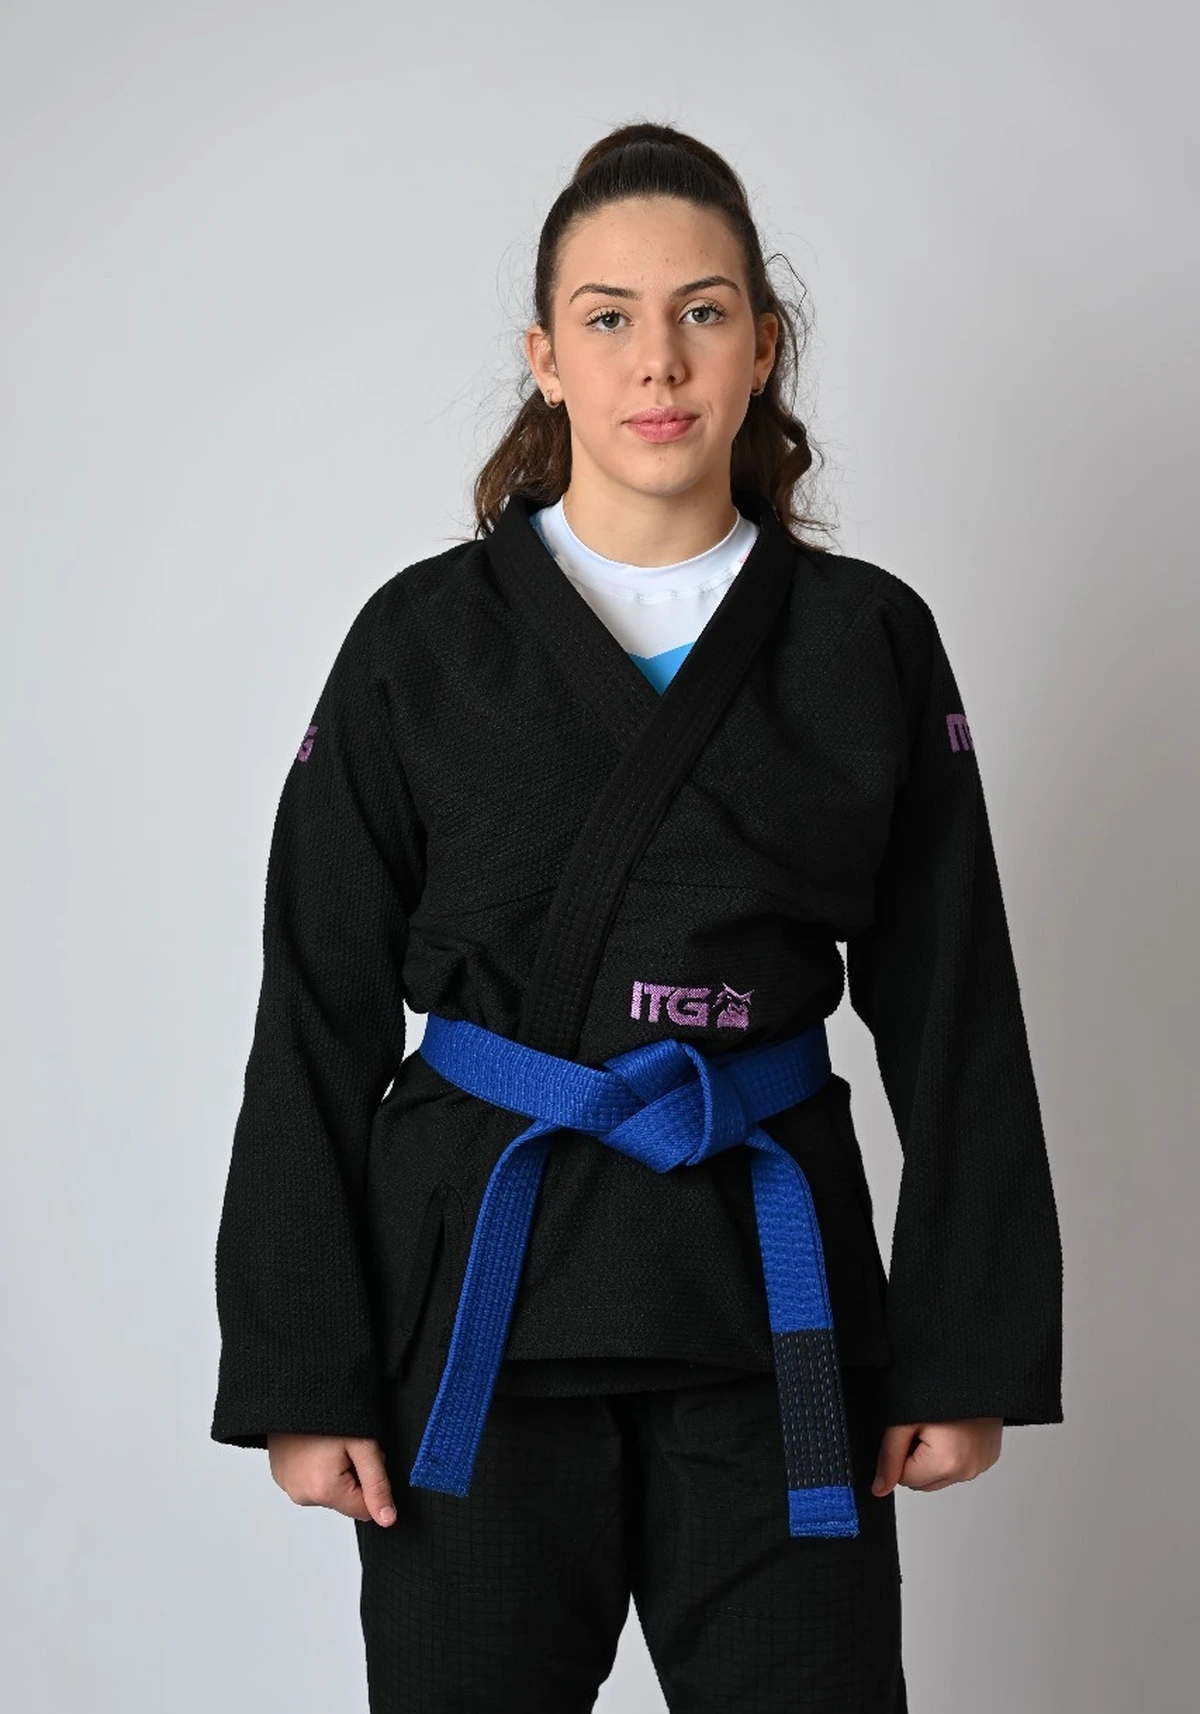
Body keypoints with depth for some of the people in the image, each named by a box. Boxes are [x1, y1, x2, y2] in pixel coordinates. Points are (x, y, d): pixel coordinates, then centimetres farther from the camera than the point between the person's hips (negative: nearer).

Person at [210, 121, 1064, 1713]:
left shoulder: (868, 642, 2)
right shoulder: (423, 640, -1)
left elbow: (955, 1021, 5)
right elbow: (319, 1020, 0)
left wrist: (968, 1352, 2)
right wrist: (303, 1371, -4)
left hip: (766, 1285, 1)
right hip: (478, 1280, 0)